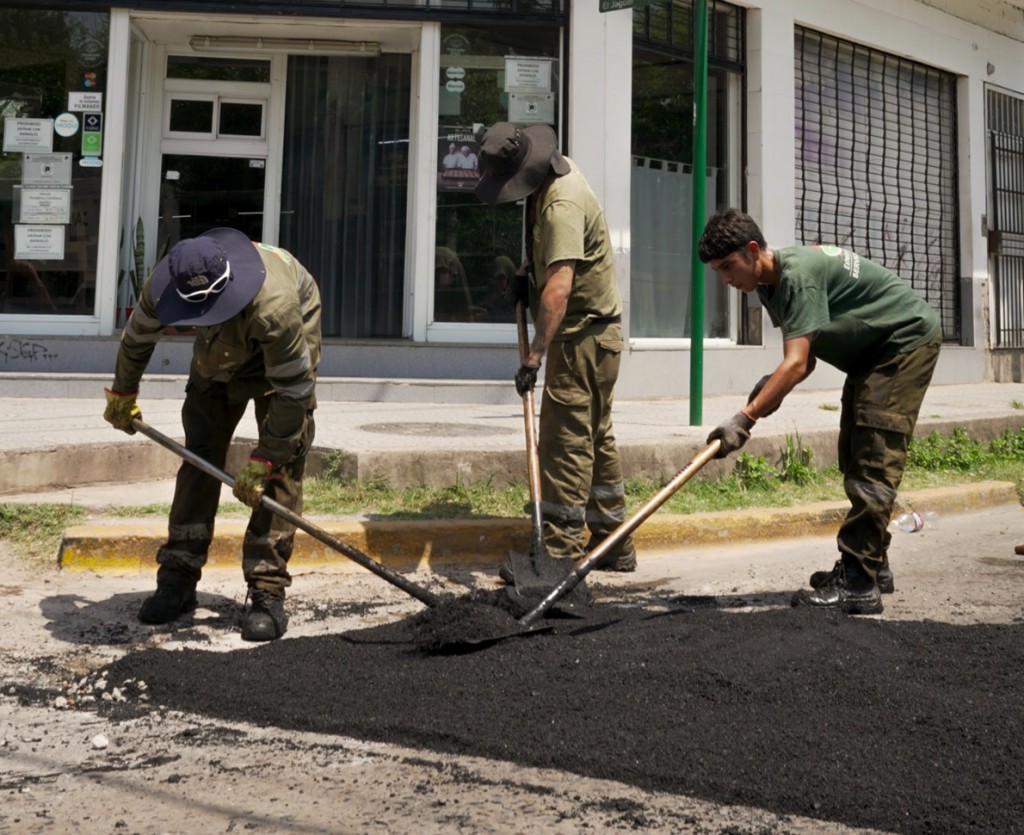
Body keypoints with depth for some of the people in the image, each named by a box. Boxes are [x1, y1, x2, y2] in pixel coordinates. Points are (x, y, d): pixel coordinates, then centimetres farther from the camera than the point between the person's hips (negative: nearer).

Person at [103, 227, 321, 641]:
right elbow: (138, 335, -4)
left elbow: (294, 391, -34)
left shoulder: (275, 307, -44)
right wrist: (122, 394, 10)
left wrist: (261, 462, -30)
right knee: (200, 453, -1)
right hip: (220, 351, 5)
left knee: (282, 466, -16)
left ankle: (267, 592, -13)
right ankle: (178, 580, 6)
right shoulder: (165, 283, -28)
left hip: (286, 349, -4)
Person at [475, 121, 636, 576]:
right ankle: (614, 546, 23)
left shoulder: (562, 206, -25)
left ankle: (561, 550, -7)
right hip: (593, 333, 11)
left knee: (564, 440, -10)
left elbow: (559, 286, -36)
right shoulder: (558, 169, 7)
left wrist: (535, 355, -40)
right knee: (596, 437, 14)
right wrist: (528, 270, 13)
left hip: (584, 335, -11)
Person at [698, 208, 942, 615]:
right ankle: (873, 566, 20)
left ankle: (858, 584, -18)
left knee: (874, 461, -16)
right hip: (871, 353, 10)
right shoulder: (769, 285, 2)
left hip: (908, 340, -10)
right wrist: (772, 386, -20)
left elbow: (797, 363, -37)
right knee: (855, 459, 10)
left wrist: (745, 418, -43)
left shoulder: (798, 274, -29)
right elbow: (803, 360, 0)